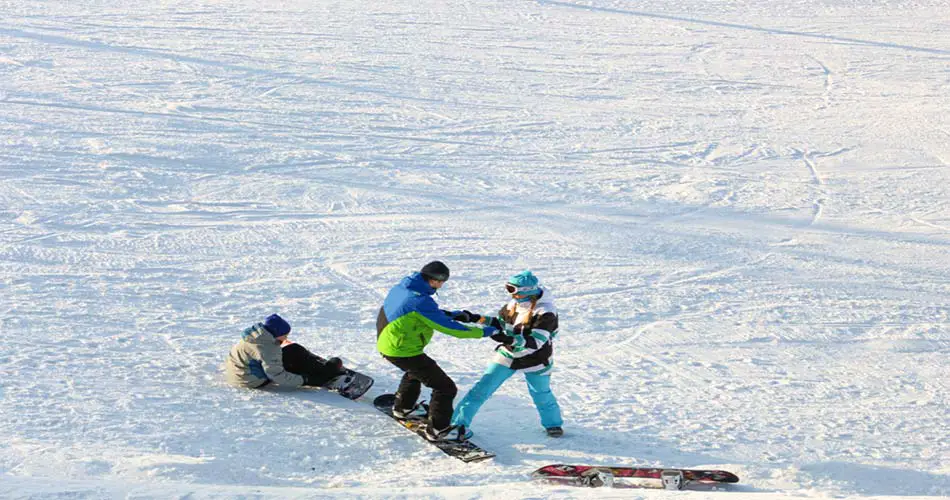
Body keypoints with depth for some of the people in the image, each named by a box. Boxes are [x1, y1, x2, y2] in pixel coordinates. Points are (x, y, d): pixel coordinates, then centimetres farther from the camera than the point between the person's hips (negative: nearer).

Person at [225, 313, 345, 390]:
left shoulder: (256, 334, 0)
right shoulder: (268, 349, -28)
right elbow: (277, 376, -28)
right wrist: (304, 380, -21)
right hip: (253, 381, -9)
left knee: (293, 350, 10)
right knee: (295, 354, -10)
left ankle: (323, 367, 16)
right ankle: (325, 374, 2)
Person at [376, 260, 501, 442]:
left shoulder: (402, 287, 1)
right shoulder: (421, 301, -26)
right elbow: (448, 327, -22)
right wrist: (483, 332, -14)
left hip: (386, 344, 10)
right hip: (403, 351, -9)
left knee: (415, 371, 39)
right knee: (445, 387, -1)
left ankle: (403, 407, 54)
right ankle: (437, 429, 7)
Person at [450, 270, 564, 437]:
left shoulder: (545, 312, -26)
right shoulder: (514, 304, -7)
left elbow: (536, 342, -32)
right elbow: (499, 323, 7)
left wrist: (510, 340, -45)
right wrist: (474, 318, -4)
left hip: (534, 360, -5)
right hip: (508, 354, 5)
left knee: (542, 396, 16)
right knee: (482, 388, -2)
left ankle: (553, 424, 44)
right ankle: (458, 422, 2)